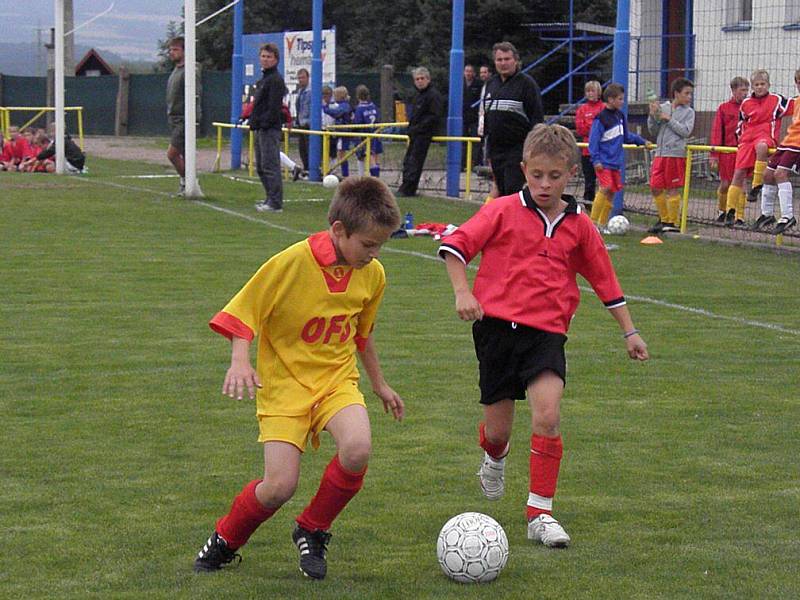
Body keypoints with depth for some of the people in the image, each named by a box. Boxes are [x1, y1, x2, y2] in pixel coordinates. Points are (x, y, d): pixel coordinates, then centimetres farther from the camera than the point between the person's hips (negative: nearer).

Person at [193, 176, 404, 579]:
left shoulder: (372, 274, -1)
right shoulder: (291, 263, -18)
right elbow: (243, 312, -9)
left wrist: (380, 385, 27)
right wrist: (240, 361, -25)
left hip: (337, 380, 4)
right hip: (284, 383, -4)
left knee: (357, 449, -27)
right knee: (279, 487, -16)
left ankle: (312, 531, -1)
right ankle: (225, 541, 16)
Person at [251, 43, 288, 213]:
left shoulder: (275, 80, -11)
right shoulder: (263, 79, 20)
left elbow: (274, 107, -19)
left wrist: (264, 123, -19)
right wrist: (254, 121, 15)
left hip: (270, 129, -11)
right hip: (261, 129, 11)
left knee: (270, 166, -12)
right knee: (261, 167, 14)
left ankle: (275, 203, -13)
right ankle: (271, 199, 21)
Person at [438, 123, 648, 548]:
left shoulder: (579, 226, 8)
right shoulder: (503, 211, -1)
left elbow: (605, 280, 18)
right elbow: (455, 246, -3)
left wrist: (629, 331, 19)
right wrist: (462, 292, -16)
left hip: (546, 330, 1)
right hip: (498, 324, -1)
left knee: (547, 414, -20)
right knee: (498, 429, 5)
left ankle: (540, 513, -12)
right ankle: (494, 459, 45)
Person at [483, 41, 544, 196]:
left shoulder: (526, 83, -6)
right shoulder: (491, 84, 15)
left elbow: (537, 118, -9)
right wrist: (489, 151, 20)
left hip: (518, 150, -7)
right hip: (496, 151, 7)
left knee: (513, 191, -13)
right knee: (502, 193, 8)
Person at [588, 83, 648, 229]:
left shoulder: (620, 116, 11)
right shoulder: (601, 118, -13)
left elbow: (626, 136, 24)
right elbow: (594, 140, -14)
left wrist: (642, 141, 20)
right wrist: (596, 160, -19)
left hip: (616, 162, 8)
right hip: (604, 161, -8)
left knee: (612, 191, 8)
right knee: (605, 188, -19)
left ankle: (602, 223, 15)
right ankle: (593, 222, -15)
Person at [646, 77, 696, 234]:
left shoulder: (689, 112, 2)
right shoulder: (662, 108, 9)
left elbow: (686, 131, -10)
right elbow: (653, 131, 11)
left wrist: (669, 120, -11)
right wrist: (653, 116, -5)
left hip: (676, 154, -4)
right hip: (660, 153, 4)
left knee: (672, 189, -2)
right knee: (655, 187, 5)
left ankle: (673, 222, 6)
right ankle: (664, 219, 19)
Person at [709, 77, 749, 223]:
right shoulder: (723, 108, 3)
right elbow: (716, 132, 1)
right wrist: (714, 155, -4)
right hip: (727, 151, 0)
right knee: (725, 184, 5)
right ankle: (722, 212, 25)